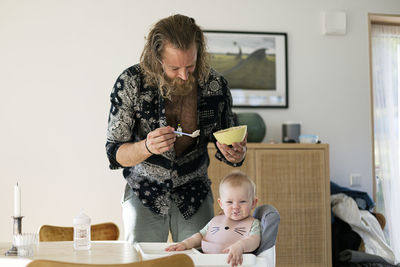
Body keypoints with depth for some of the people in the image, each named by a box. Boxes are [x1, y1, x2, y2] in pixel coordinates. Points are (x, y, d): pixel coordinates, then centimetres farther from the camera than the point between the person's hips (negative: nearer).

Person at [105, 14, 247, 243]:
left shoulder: (216, 85, -12)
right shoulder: (130, 84, -18)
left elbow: (227, 147, 3)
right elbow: (114, 155, -14)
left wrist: (237, 154, -21)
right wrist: (147, 147, -35)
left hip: (194, 194, 2)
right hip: (145, 193, -1)